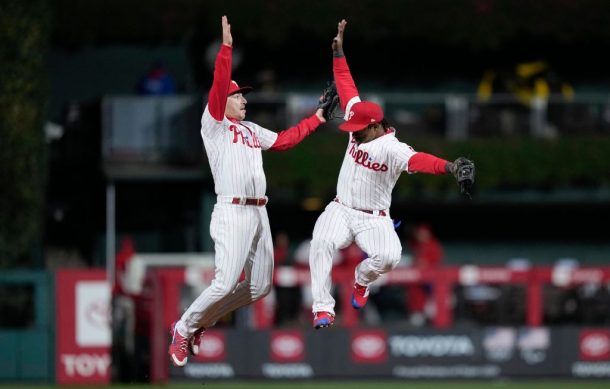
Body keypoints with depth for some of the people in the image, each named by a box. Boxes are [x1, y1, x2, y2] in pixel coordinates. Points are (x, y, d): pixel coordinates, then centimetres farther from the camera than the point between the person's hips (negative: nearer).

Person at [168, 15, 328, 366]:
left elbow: (286, 139, 26)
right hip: (232, 213, -8)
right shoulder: (214, 124, 0)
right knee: (226, 283, -17)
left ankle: (202, 322, 21)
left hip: (259, 214, 8)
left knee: (260, 286, 8)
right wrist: (226, 47, -20)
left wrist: (317, 118, 21)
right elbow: (218, 86, -13)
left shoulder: (253, 130, 21)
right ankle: (184, 329, 3)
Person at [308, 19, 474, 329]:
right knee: (322, 244, -26)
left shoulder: (392, 149, -22)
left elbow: (417, 160, -42)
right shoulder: (359, 129, -3)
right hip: (340, 210, 4)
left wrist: (447, 167, -63)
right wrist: (338, 51, 1)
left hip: (373, 218, -4)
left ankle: (362, 278, 7)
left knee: (389, 257, -29)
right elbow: (346, 88, 2)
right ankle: (323, 309, -22)